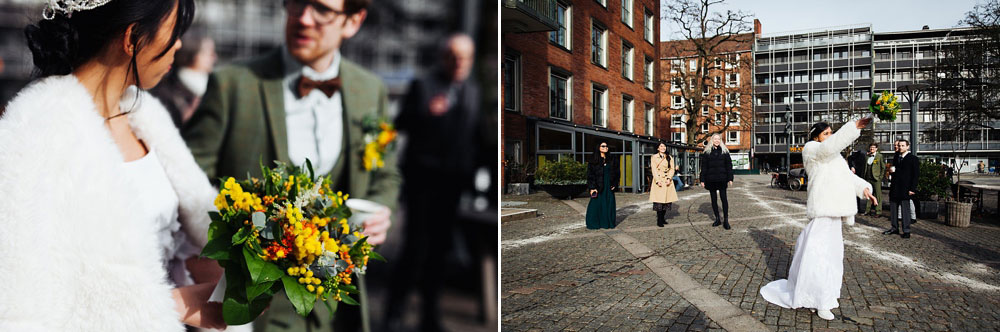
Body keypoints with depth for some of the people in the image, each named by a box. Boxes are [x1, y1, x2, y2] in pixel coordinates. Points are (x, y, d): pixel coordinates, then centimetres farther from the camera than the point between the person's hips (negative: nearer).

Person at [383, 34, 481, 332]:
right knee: (416, 246, -6)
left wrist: (470, 173, 8)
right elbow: (401, 124, -4)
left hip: (453, 183, 4)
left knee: (440, 248, 9)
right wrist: (426, 112, -22)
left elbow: (474, 134, 17)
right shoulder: (423, 86, 2)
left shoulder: (474, 92, 16)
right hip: (423, 177, -4)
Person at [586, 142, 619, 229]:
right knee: (596, 205, -3)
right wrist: (592, 187, -14)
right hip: (598, 187, -4)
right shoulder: (593, 161, -3)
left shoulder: (611, 160, 10)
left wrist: (614, 184, 3)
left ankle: (608, 223, 15)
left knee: (609, 205, 5)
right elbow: (590, 175, -6)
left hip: (609, 187, 4)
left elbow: (617, 173, 14)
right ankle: (594, 223, 6)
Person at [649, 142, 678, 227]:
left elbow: (672, 169, 7)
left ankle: (663, 219, 15)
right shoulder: (654, 157, 5)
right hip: (658, 180, -3)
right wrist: (658, 181, -13)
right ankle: (659, 221, -5)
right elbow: (654, 170, -3)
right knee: (659, 201, -9)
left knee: (667, 200, 2)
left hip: (667, 181, 3)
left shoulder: (670, 158, 14)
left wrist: (669, 178, -9)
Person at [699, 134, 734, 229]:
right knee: (714, 199, 7)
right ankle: (717, 219, 16)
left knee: (724, 198, -3)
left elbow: (729, 166, 4)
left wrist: (730, 178, -3)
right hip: (711, 180, 1)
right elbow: (704, 167, 5)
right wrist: (702, 180, -1)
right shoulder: (707, 152, 6)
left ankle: (726, 220, 0)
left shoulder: (724, 151, 6)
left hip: (722, 179, -1)